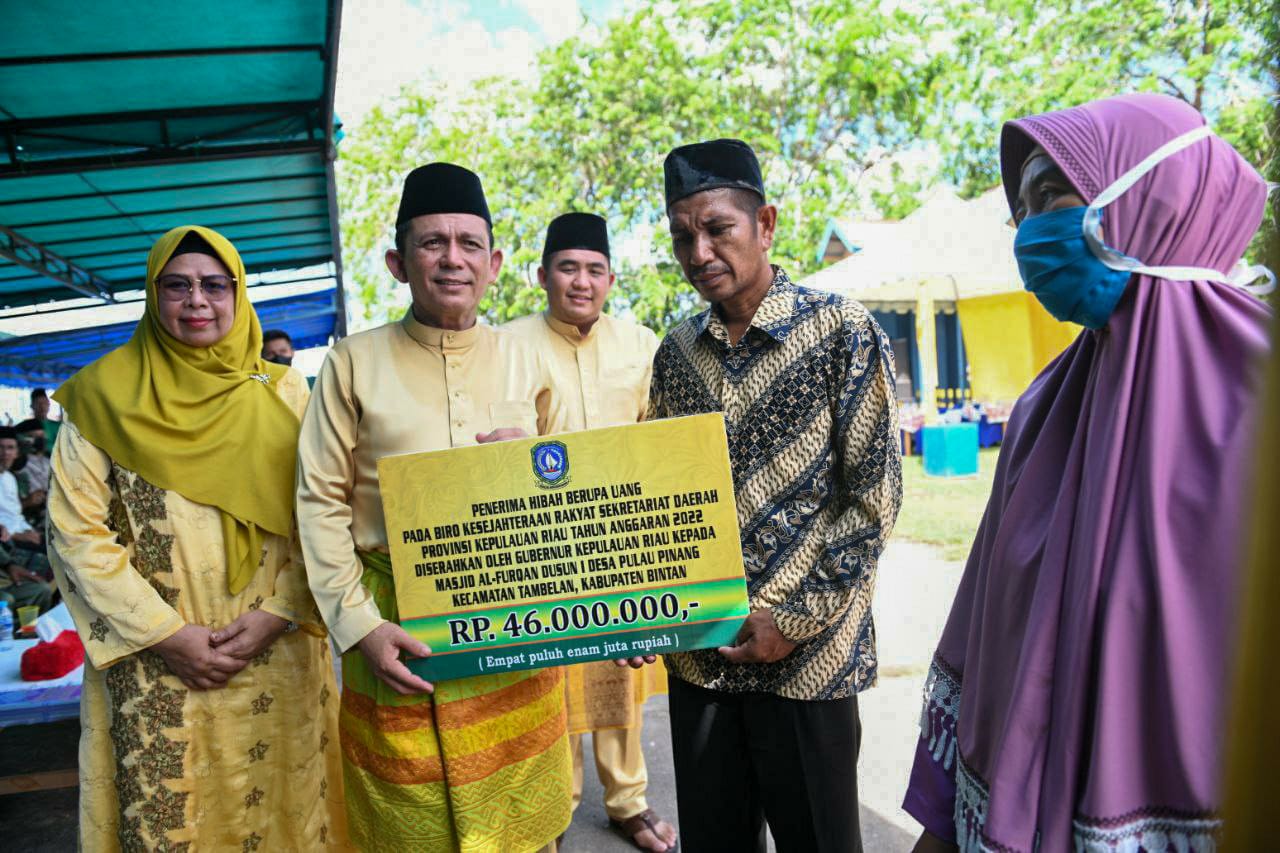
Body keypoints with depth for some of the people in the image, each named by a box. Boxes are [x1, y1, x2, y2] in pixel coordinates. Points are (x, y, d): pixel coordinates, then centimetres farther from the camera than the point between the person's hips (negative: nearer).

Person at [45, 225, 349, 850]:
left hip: (277, 660, 1)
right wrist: (166, 634, -10)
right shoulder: (104, 397, 0)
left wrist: (276, 615, -11)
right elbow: (76, 534, -4)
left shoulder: (283, 394, 3)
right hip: (154, 667, -1)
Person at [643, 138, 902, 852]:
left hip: (806, 657, -4)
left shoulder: (842, 331, -7)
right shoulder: (677, 352, 6)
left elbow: (875, 498, -10)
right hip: (696, 652, 4)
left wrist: (796, 618, -13)